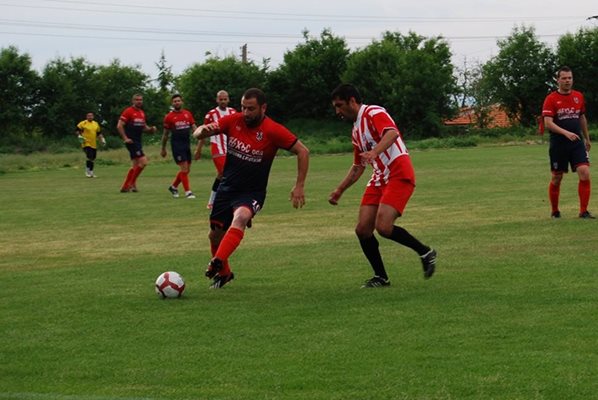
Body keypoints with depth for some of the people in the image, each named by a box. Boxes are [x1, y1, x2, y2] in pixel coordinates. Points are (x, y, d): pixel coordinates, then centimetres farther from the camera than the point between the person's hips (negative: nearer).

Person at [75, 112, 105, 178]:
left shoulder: (96, 124, 14)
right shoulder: (83, 123, -4)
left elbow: (99, 133, 23)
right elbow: (77, 131, 0)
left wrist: (102, 139, 12)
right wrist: (79, 136, -16)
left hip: (94, 145, 6)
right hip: (86, 144, -6)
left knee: (92, 159, 10)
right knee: (89, 157, -19)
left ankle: (91, 172, 21)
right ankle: (88, 171, -7)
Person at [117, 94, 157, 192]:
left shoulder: (142, 113, 15)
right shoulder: (128, 112, -8)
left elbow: (144, 127, 25)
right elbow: (119, 126, -12)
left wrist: (151, 129, 4)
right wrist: (125, 138, -17)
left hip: (138, 141, 9)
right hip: (131, 141, -9)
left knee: (135, 165, 10)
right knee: (143, 161, -15)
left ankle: (125, 186, 15)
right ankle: (131, 183, -8)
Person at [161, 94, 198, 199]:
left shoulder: (188, 114, 9)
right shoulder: (169, 117, -1)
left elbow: (193, 127, 8)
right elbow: (165, 134, 5)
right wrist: (163, 149, 9)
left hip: (187, 143, 5)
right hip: (177, 144, -5)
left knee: (186, 169, 9)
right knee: (184, 168, -11)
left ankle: (173, 186, 28)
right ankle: (188, 191, -7)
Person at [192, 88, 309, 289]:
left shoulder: (273, 130, -16)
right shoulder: (233, 121, -6)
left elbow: (302, 151, -11)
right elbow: (198, 134, -4)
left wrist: (299, 186, -14)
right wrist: (203, 130, -29)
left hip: (252, 193, -5)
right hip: (227, 187, 5)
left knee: (240, 217, -36)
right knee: (215, 234, 12)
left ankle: (217, 264, -48)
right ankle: (223, 273, 39)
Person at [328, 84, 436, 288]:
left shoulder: (374, 113, -8)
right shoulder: (357, 130, 20)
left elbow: (392, 133, -29)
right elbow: (358, 167, 30)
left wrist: (374, 152, -45)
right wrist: (339, 190, 26)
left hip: (399, 175, -9)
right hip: (379, 178, 9)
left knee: (383, 227, -21)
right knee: (362, 229, -4)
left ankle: (425, 252, 0)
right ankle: (381, 277, 9)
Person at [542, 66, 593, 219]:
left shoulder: (579, 96, 8)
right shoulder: (551, 99, -7)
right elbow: (548, 123, -15)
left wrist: (587, 138, 27)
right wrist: (566, 133, -27)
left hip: (577, 143, 3)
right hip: (558, 145, -3)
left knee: (585, 173, -13)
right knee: (557, 178, 6)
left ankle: (583, 211, -9)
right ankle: (554, 211, 24)